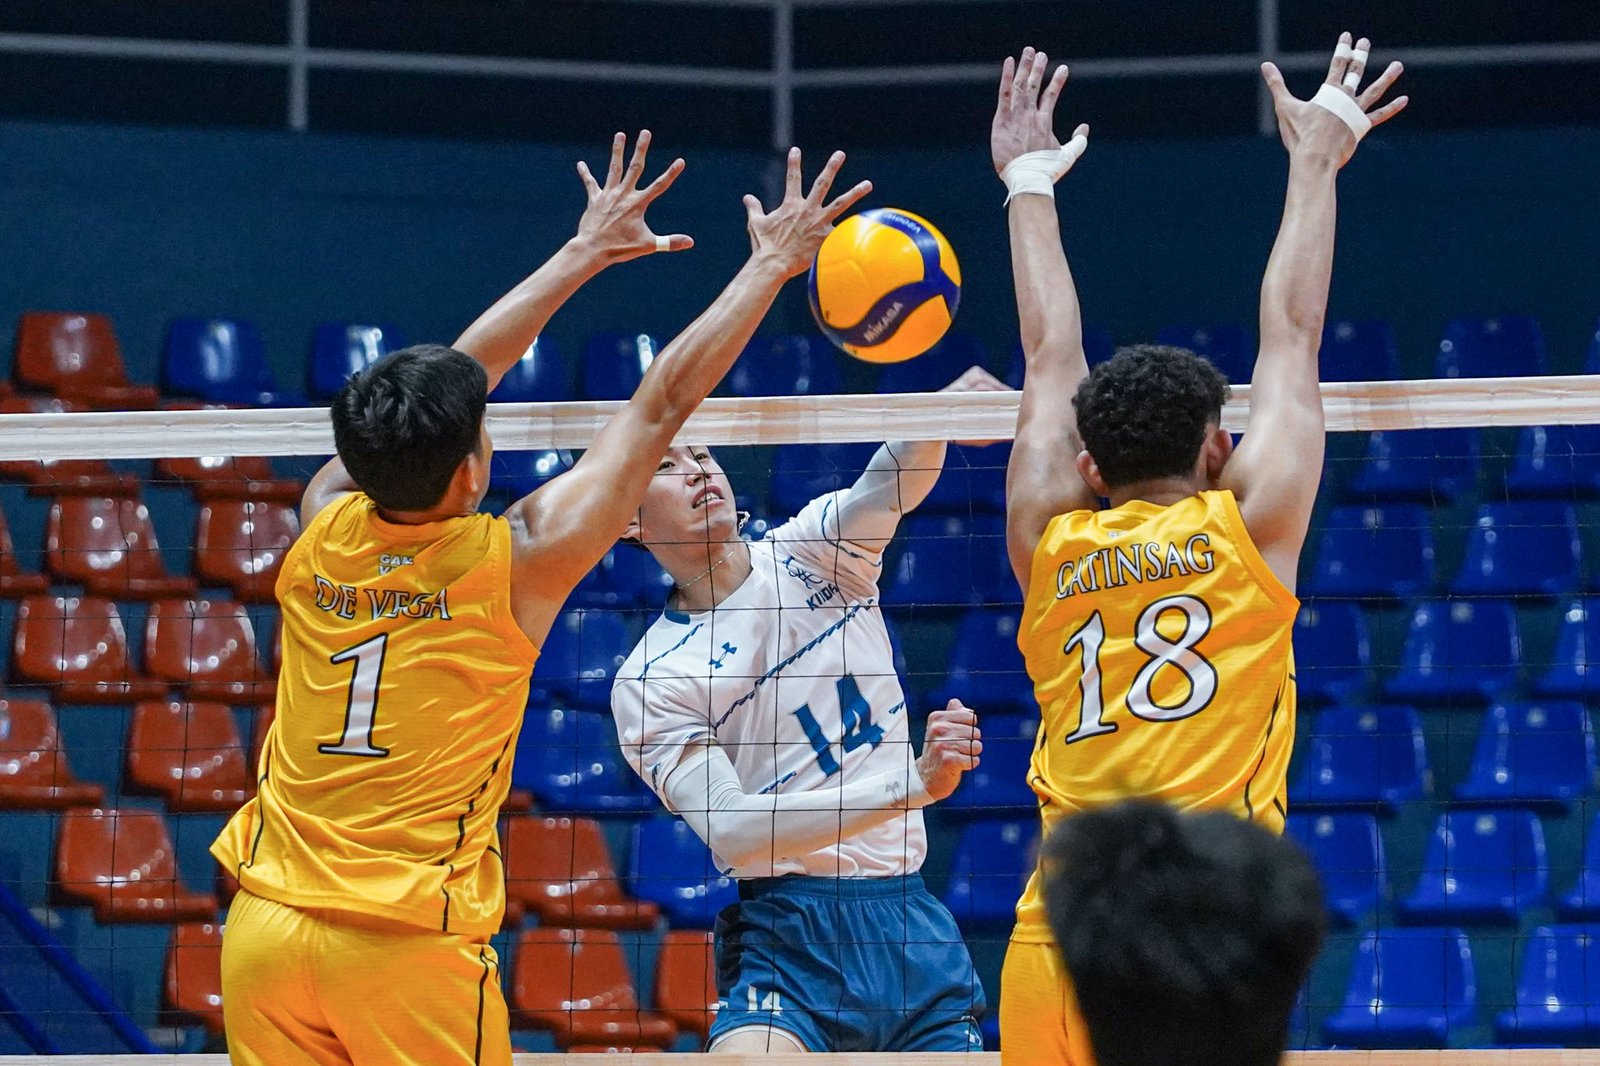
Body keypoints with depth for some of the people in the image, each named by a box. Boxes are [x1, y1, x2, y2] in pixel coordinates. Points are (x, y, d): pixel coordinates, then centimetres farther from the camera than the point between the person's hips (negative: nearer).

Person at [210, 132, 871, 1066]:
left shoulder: (327, 525, 4)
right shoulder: (514, 561, -8)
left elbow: (452, 379, 19)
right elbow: (663, 404, 1)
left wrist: (586, 252, 28)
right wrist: (774, 262, 11)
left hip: (266, 922, 5)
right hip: (412, 941, -5)